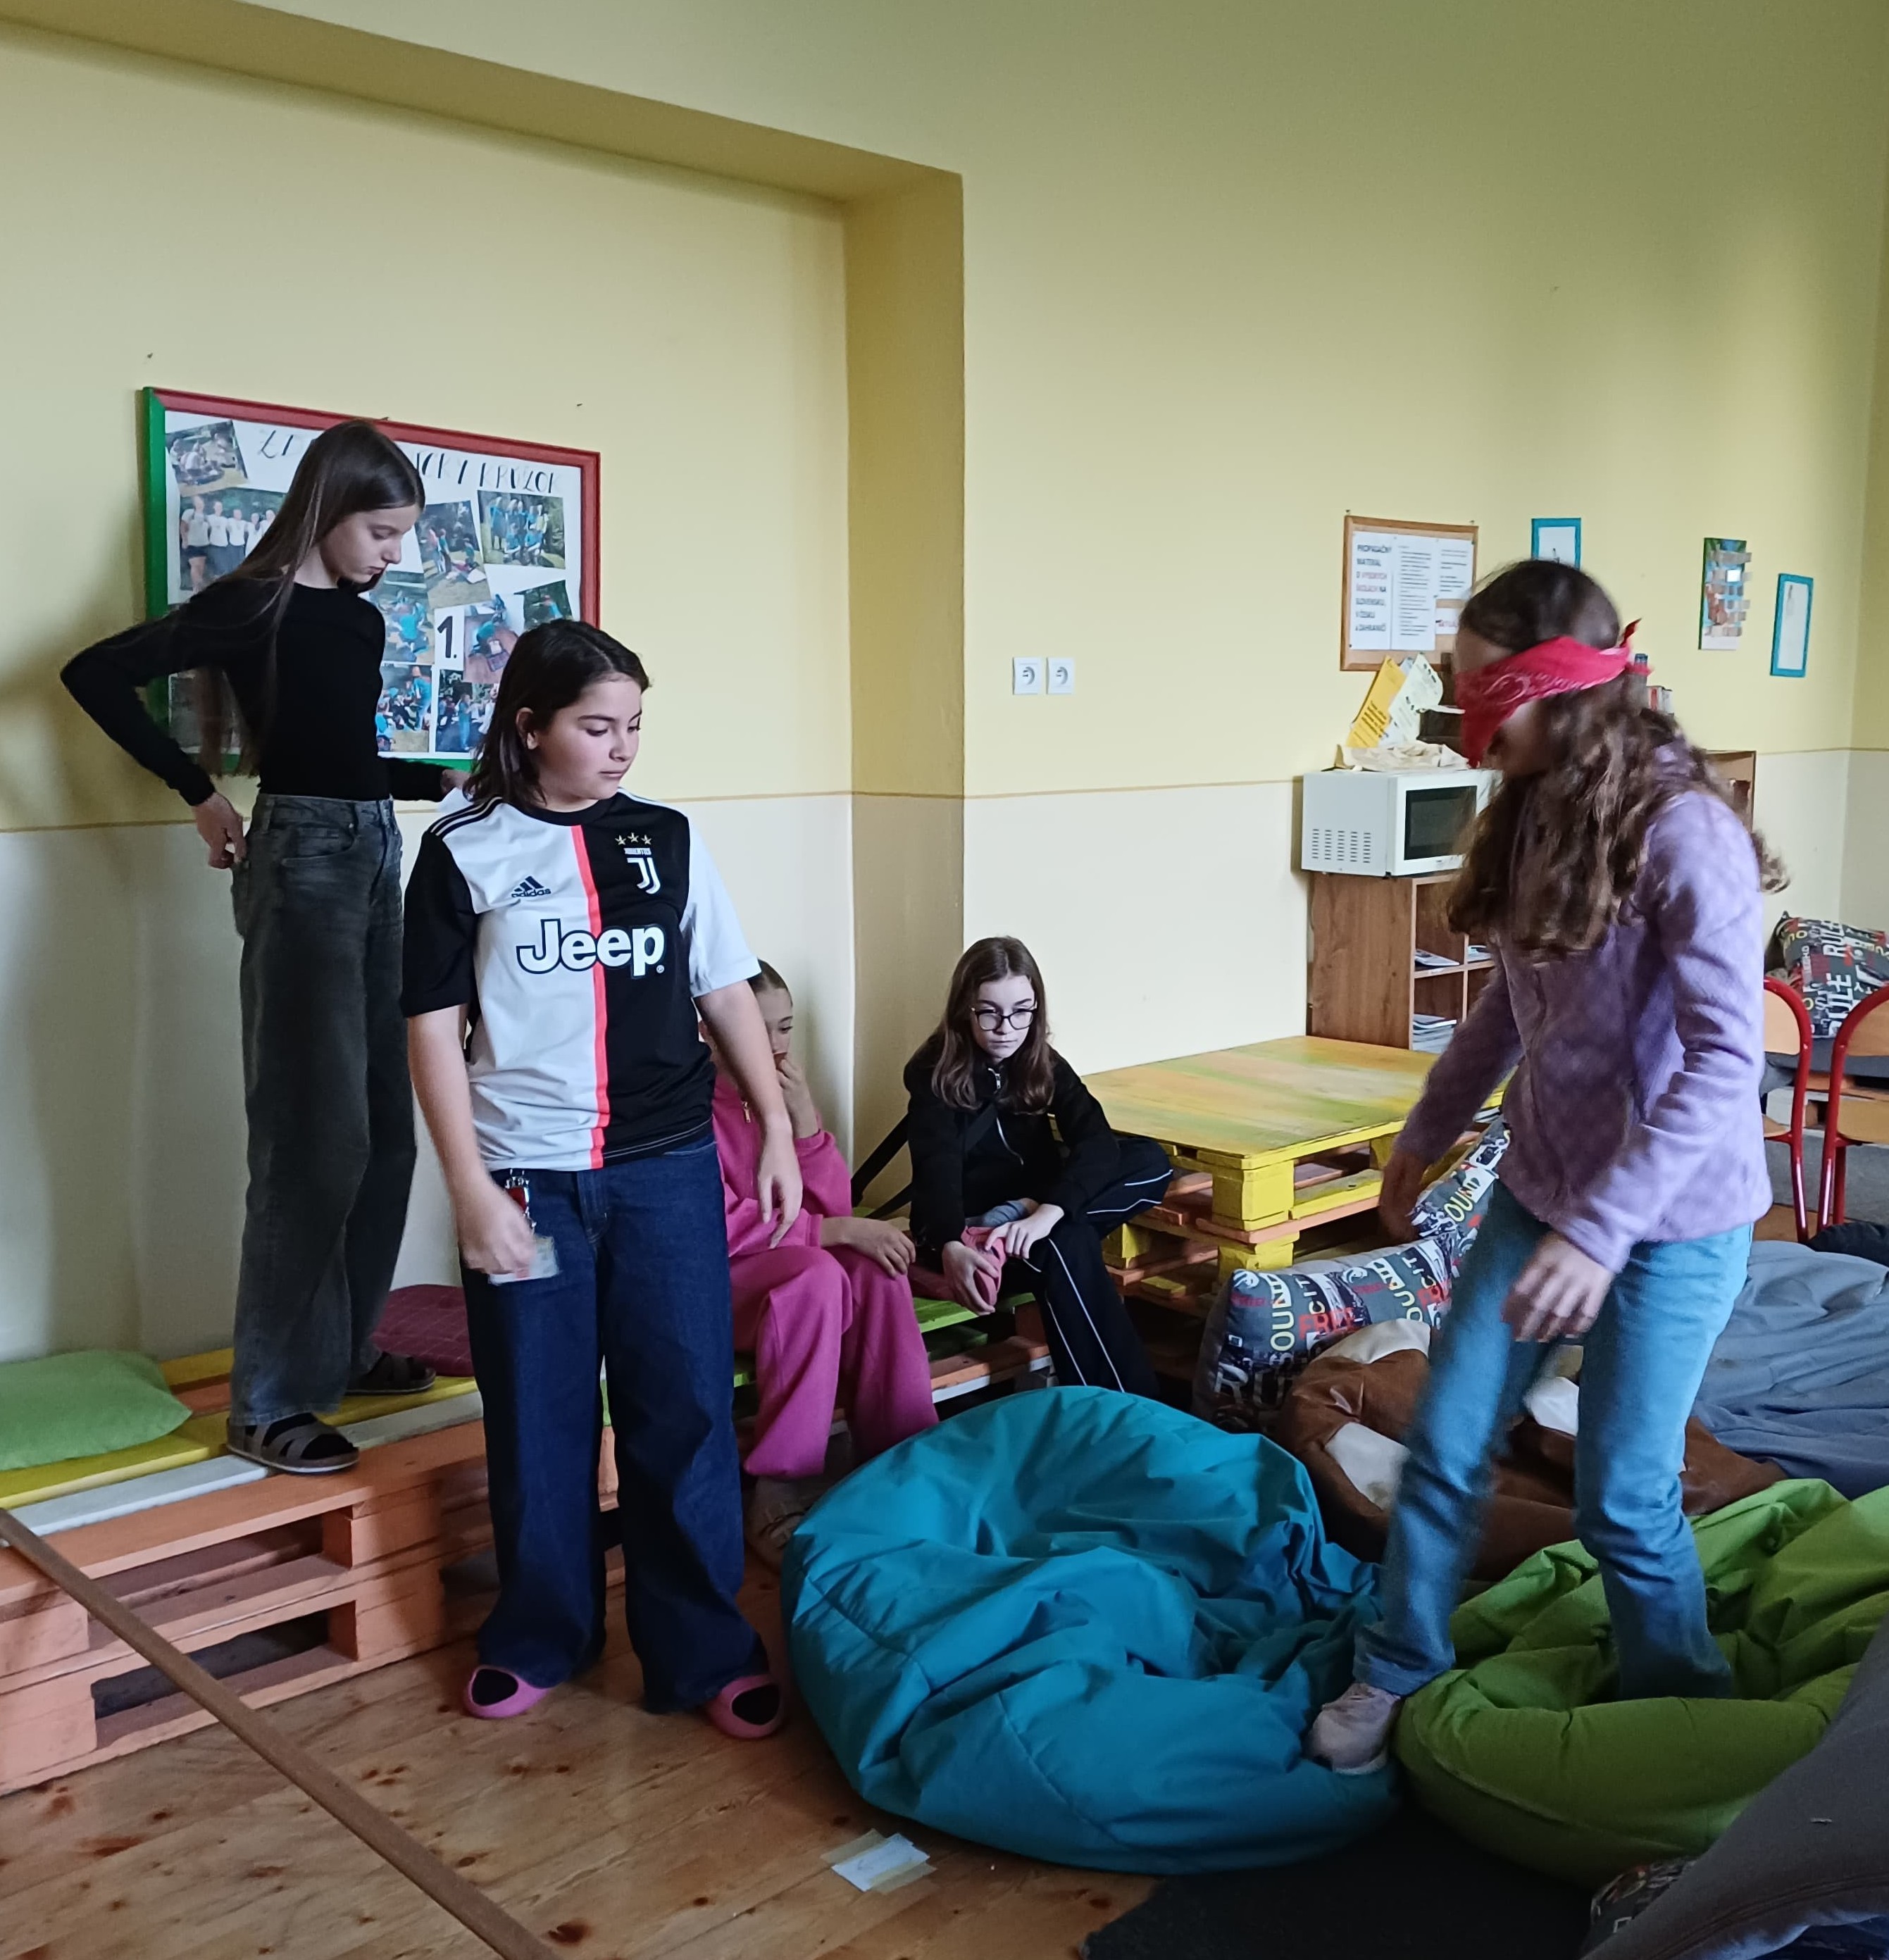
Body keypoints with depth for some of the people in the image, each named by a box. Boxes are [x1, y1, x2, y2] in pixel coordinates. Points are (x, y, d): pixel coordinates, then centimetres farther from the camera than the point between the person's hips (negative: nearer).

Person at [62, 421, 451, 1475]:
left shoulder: (363, 619, 15)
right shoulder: (255, 605, -7)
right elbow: (96, 674, -9)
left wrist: (446, 781, 11)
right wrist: (203, 795, -7)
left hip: (376, 856, 8)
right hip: (302, 859, -8)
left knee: (385, 1123, 10)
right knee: (317, 1132, -9)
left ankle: (344, 1346, 24)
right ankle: (270, 1401, -1)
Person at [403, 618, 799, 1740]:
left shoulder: (668, 839, 6)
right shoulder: (464, 853, -2)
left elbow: (726, 991, 10)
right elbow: (435, 1028, -3)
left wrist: (776, 1125, 6)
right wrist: (471, 1186, -9)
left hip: (668, 1169, 2)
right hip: (529, 1179, -1)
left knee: (686, 1411, 4)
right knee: (538, 1419, 10)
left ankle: (705, 1652, 17)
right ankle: (540, 1637, 30)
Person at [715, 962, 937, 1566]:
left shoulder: (786, 1088, 4)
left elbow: (834, 1205, -1)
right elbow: (720, 1228, -22)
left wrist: (804, 1117, -16)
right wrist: (839, 1232, -22)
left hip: (785, 1261, 6)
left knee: (875, 1268, -22)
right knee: (817, 1276, -33)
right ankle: (780, 1498, -29)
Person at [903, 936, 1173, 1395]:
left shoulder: (1044, 1064, 1)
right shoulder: (934, 1073, -11)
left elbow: (1096, 1139, -16)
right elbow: (937, 1165, -26)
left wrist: (1045, 1211, -37)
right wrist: (951, 1247, -47)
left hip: (1029, 1218, 5)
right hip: (960, 1222, -5)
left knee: (1152, 1163, -17)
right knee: (1067, 1249, -36)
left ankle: (1006, 1228, -26)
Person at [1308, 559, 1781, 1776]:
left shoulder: (1681, 833, -21)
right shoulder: (1537, 820, 2)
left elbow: (1726, 1059, -25)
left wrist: (1601, 1230, -31)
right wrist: (1427, 1136, 20)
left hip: (1672, 1220, -7)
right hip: (1541, 1192, 7)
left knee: (1624, 1499, 4)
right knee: (1445, 1447, 9)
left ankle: (1686, 1724, 29)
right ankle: (1399, 1673, 29)